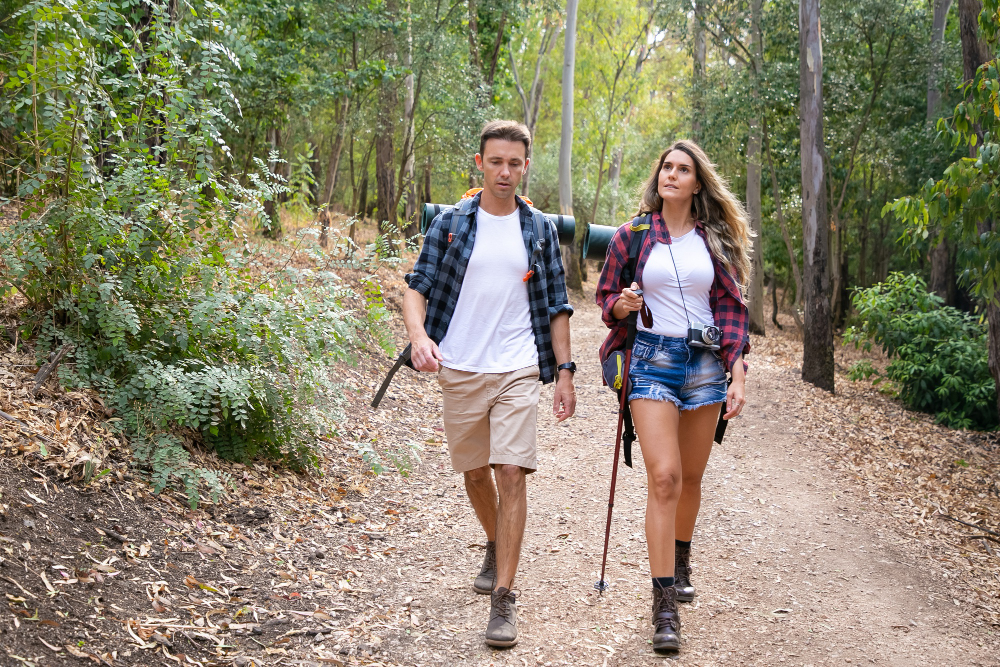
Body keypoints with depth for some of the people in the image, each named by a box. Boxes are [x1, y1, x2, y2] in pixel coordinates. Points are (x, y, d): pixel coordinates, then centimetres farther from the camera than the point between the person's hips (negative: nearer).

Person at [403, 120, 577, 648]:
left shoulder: (539, 230, 6)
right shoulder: (450, 224, 4)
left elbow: (556, 307, 9)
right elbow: (417, 288, -1)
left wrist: (565, 373, 5)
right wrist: (418, 334, -22)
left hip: (517, 371, -1)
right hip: (459, 371, 1)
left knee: (511, 472, -12)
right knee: (474, 472, 14)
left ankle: (503, 598, -10)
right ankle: (495, 548, 43)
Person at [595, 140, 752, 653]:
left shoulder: (716, 240, 7)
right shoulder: (632, 236, 4)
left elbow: (731, 308, 7)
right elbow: (606, 295, 12)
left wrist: (737, 374, -2)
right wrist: (620, 306, -12)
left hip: (705, 362, 2)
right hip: (653, 360, -2)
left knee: (690, 477, 11)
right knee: (664, 477, -13)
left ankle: (680, 560, 39)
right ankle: (664, 603, -10)